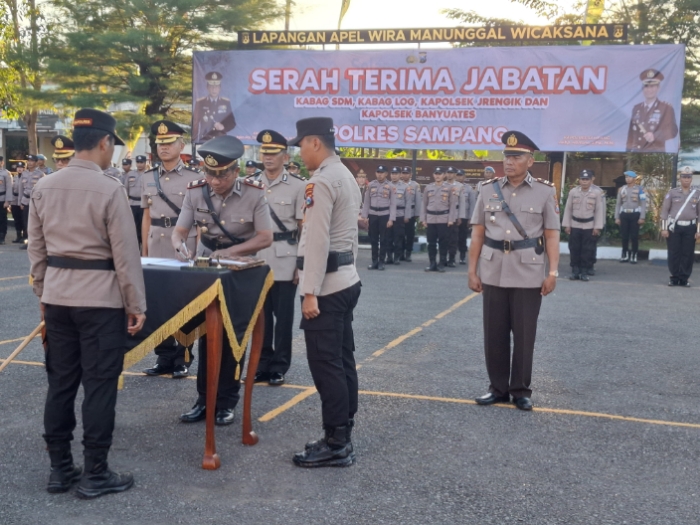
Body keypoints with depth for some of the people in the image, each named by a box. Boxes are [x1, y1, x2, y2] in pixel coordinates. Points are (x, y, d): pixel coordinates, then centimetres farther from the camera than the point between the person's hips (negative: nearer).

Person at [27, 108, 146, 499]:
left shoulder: (44, 187, 5)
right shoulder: (110, 189, -14)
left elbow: (36, 247, 11)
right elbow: (125, 253, -13)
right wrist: (136, 304, -6)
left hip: (57, 296, 6)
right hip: (100, 298, -6)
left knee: (60, 381, 13)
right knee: (99, 384, 2)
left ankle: (60, 468, 22)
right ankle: (95, 475, 9)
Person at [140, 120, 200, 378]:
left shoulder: (194, 177, -4)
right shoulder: (148, 178, 9)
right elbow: (146, 217, 12)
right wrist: (144, 252, 9)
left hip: (184, 248, -4)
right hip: (156, 248, 4)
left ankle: (182, 359, 13)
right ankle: (165, 357, 18)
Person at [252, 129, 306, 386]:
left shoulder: (298, 186, -2)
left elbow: (305, 228, -3)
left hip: (285, 261, -3)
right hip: (256, 259, 3)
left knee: (283, 315, 4)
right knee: (260, 314, 9)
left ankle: (279, 367, 14)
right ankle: (262, 363, 20)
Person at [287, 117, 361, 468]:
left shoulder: (322, 181, -16)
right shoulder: (346, 176, 16)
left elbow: (317, 241, -22)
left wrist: (310, 292, -21)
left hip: (326, 285, -10)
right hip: (346, 280, 10)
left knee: (325, 364, -5)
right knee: (341, 360, 13)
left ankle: (335, 445, 1)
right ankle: (342, 436, 20)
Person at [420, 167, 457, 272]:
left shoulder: (449, 188, 2)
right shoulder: (428, 187, 9)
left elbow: (453, 204, -1)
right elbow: (424, 204, 10)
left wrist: (451, 219, -7)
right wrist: (423, 219, 4)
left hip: (444, 219, -2)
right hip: (430, 219, 2)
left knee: (443, 242, 0)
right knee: (431, 242, 4)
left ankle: (442, 264, 7)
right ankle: (432, 264, 12)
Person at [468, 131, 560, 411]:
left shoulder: (545, 192, 0)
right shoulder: (488, 189, 5)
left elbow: (551, 235, 0)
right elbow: (478, 233, 6)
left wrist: (552, 272, -6)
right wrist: (472, 270, 3)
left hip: (528, 275, -2)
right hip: (493, 274, 2)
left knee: (524, 336, 5)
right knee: (494, 334, 8)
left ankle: (521, 390, 18)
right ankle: (498, 388, 21)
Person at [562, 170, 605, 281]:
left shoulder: (597, 193, -2)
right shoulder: (573, 192, 3)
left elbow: (599, 210, -3)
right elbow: (568, 209, 5)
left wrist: (597, 227, -7)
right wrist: (566, 225, 1)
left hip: (589, 227, -2)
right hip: (575, 226, 2)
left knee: (588, 250, 1)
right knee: (574, 249, 4)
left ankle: (584, 272, 8)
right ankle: (575, 271, 12)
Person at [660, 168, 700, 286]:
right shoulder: (672, 192, 3)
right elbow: (664, 210, 2)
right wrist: (664, 228, -4)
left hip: (690, 228, 1)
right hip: (674, 227, -1)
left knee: (688, 254, 1)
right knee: (674, 253, 0)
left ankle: (684, 279, 9)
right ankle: (674, 278, 10)